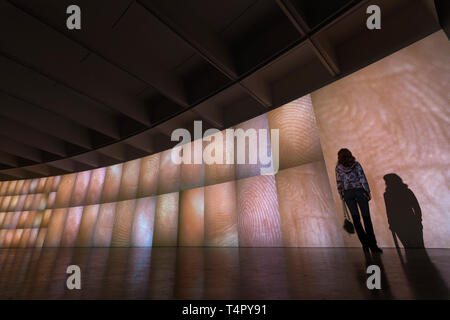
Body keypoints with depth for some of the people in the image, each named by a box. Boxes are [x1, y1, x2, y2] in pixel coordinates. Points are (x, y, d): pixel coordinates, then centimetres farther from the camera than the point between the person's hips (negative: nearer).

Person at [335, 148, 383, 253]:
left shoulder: (338, 167, 2)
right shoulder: (356, 164, -1)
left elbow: (339, 182, 3)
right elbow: (363, 179, -5)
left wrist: (341, 195, 11)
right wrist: (368, 192, 1)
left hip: (347, 193, 1)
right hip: (359, 190, -1)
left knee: (355, 218, 7)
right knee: (366, 217, 0)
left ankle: (365, 243, 7)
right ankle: (372, 245, -2)